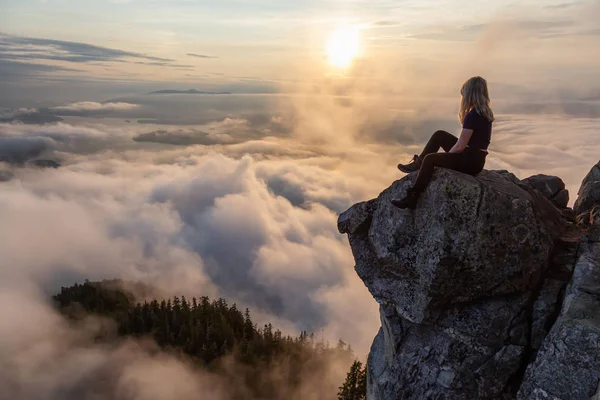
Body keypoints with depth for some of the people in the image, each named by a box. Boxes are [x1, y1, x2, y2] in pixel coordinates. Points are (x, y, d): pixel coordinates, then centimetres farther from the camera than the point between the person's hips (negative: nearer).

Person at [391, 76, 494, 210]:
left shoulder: (472, 115, -21)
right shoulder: (485, 112, 8)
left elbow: (460, 146, -18)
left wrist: (446, 156, -5)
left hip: (471, 161, -9)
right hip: (476, 157, 9)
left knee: (430, 159, -13)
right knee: (439, 135, 14)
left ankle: (411, 199, -13)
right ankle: (417, 164, 21)